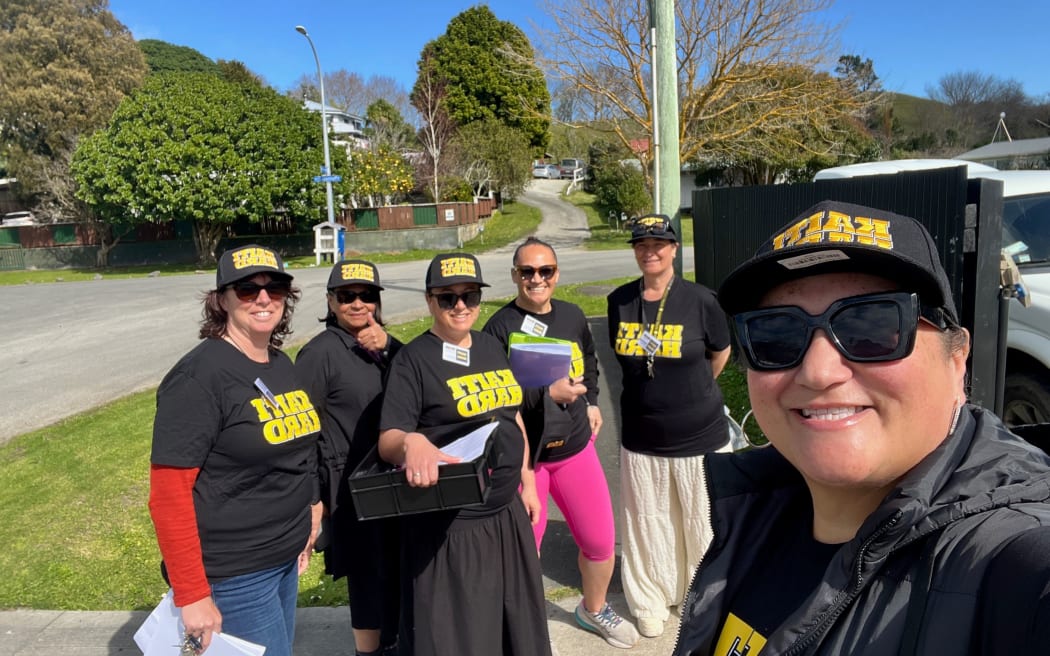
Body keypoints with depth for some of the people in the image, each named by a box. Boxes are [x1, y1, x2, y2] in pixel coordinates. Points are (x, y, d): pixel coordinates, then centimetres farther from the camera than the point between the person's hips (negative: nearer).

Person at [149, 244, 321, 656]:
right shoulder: (200, 375, -19)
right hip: (233, 575, -8)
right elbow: (168, 495, -20)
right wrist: (192, 595, -19)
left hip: (285, 558, 8)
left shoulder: (282, 365, 5)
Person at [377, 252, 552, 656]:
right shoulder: (413, 358, -12)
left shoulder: (491, 347, 8)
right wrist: (412, 442, -41)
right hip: (448, 526, -6)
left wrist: (528, 483, 15)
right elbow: (388, 440, -19)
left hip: (507, 514, 7)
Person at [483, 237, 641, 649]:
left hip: (575, 447, 5)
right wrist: (549, 392, -26)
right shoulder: (499, 328, -14)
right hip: (522, 456, -4)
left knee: (601, 542, 12)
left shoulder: (572, 316, 3)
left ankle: (593, 610, 42)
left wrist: (592, 402, 12)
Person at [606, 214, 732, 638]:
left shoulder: (700, 300, -13)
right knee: (647, 523, 14)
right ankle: (651, 602, 35)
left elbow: (720, 355, 4)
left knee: (702, 522, 14)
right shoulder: (620, 301, -4)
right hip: (642, 436, 2)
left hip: (700, 434, -2)